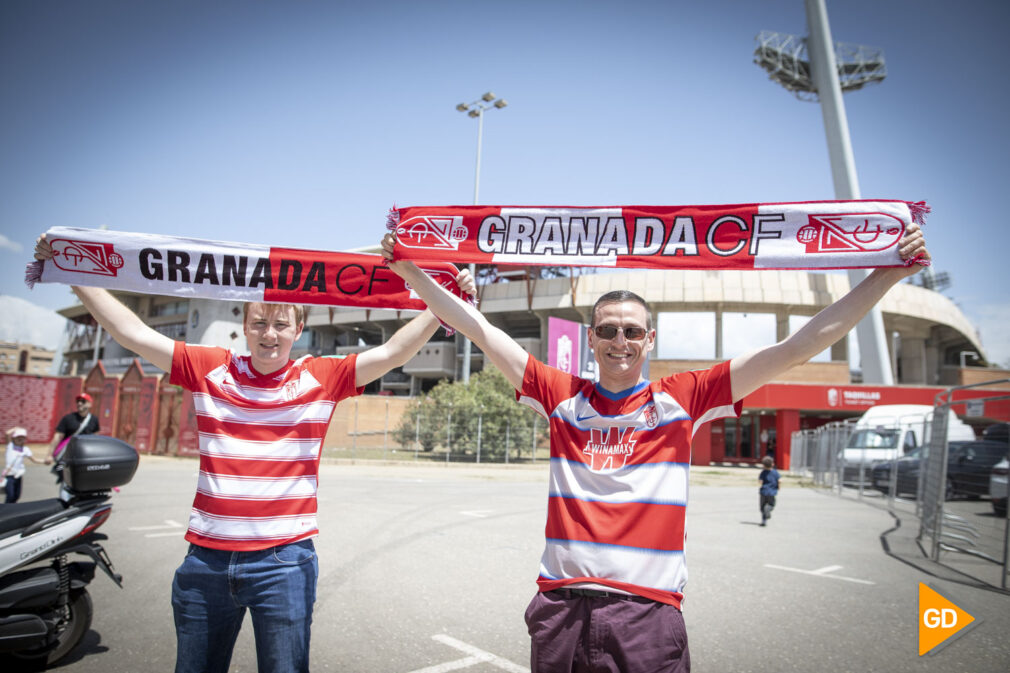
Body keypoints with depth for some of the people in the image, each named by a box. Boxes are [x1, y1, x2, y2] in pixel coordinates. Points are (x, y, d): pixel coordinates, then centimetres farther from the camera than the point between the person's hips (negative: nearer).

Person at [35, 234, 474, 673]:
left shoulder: (321, 377, -4)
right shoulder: (210, 369, 3)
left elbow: (394, 351, -11)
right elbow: (131, 332, 4)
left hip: (284, 560, -3)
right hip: (206, 558, 3)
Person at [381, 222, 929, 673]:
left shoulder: (683, 399, 0)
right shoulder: (563, 397, 3)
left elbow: (797, 347, -2)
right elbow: (480, 330, 4)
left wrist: (888, 274, -3)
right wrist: (411, 271, 3)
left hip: (648, 614, -1)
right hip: (561, 608, 2)